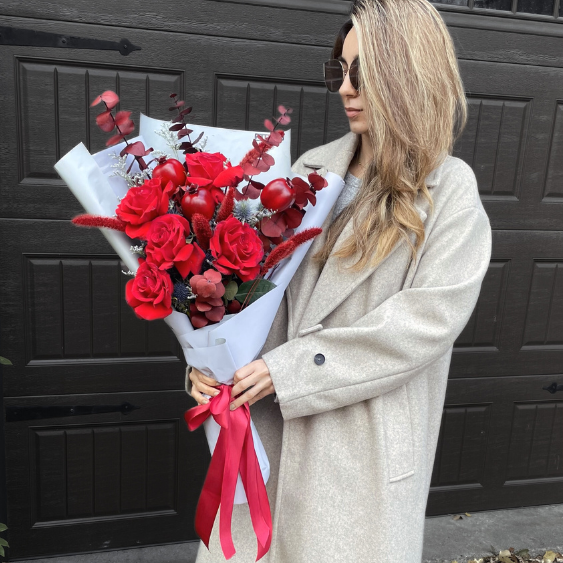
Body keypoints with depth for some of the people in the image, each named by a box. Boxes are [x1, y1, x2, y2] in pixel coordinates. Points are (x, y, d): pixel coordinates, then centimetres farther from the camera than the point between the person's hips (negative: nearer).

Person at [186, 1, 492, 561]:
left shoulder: (450, 191, -6)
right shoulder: (315, 168, 5)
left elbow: (428, 319, -16)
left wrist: (289, 368, -19)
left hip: (367, 437, -3)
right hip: (274, 418, 4)